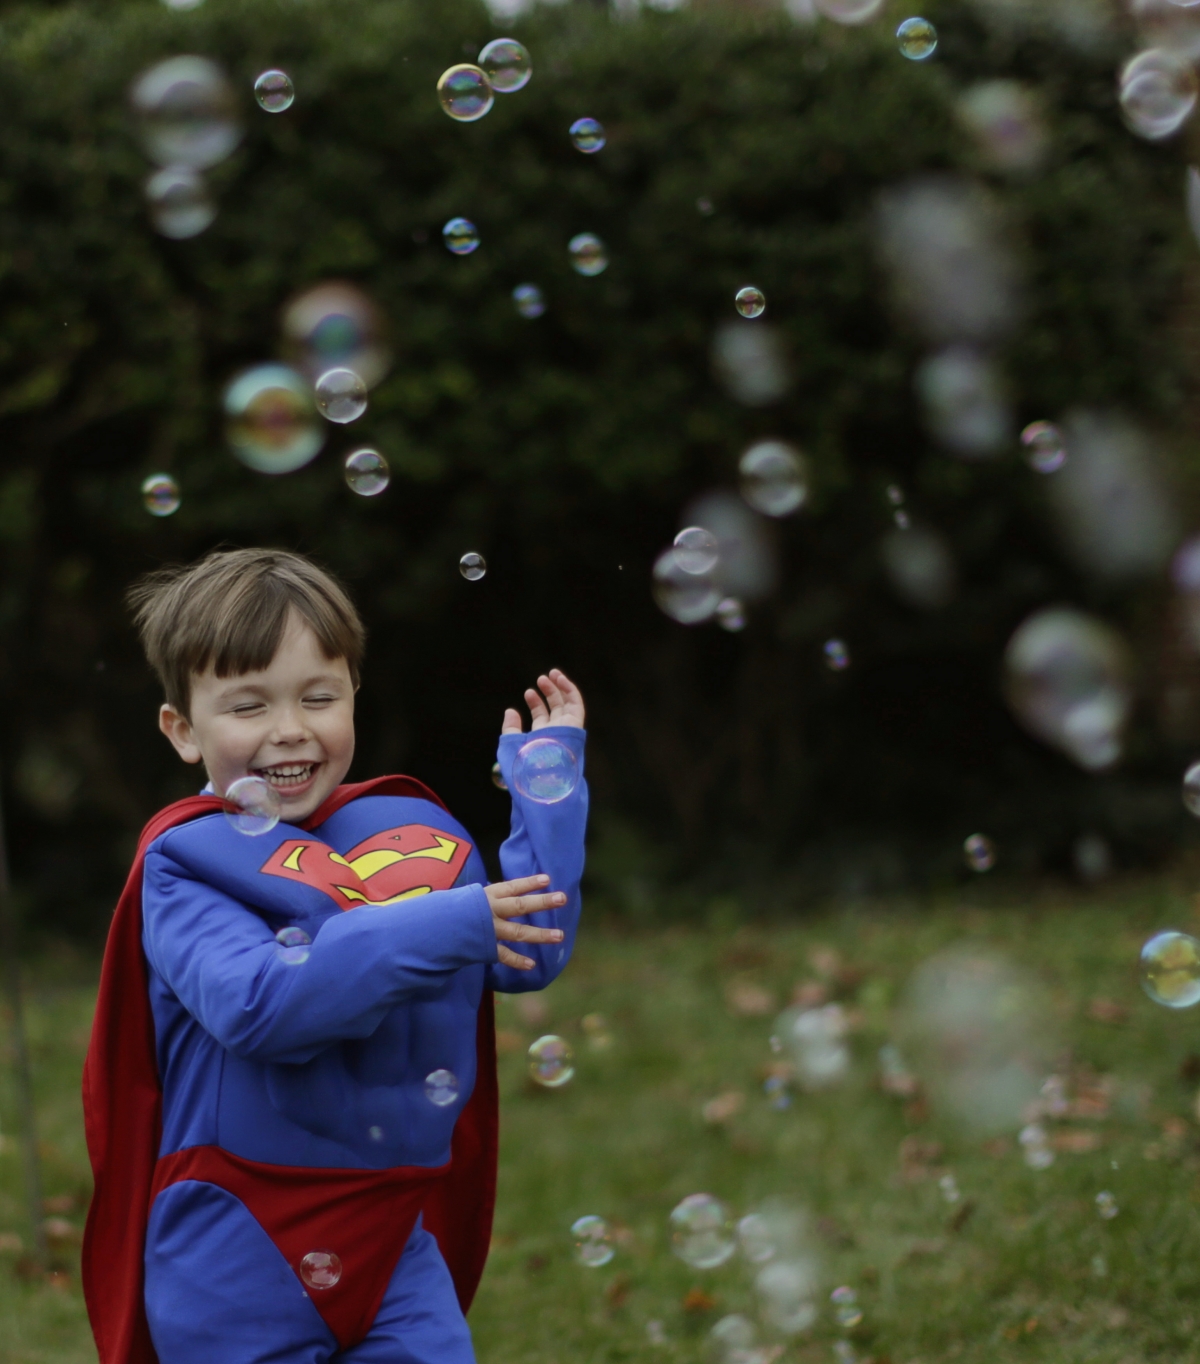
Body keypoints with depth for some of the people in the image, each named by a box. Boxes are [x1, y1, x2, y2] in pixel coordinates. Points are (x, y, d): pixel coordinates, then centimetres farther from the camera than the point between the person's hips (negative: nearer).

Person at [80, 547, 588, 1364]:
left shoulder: (414, 835, 7)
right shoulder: (185, 865, -8)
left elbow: (531, 953, 5)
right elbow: (254, 1003, -25)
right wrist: (440, 929, -28)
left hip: (397, 1245, 4)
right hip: (238, 1258, -4)